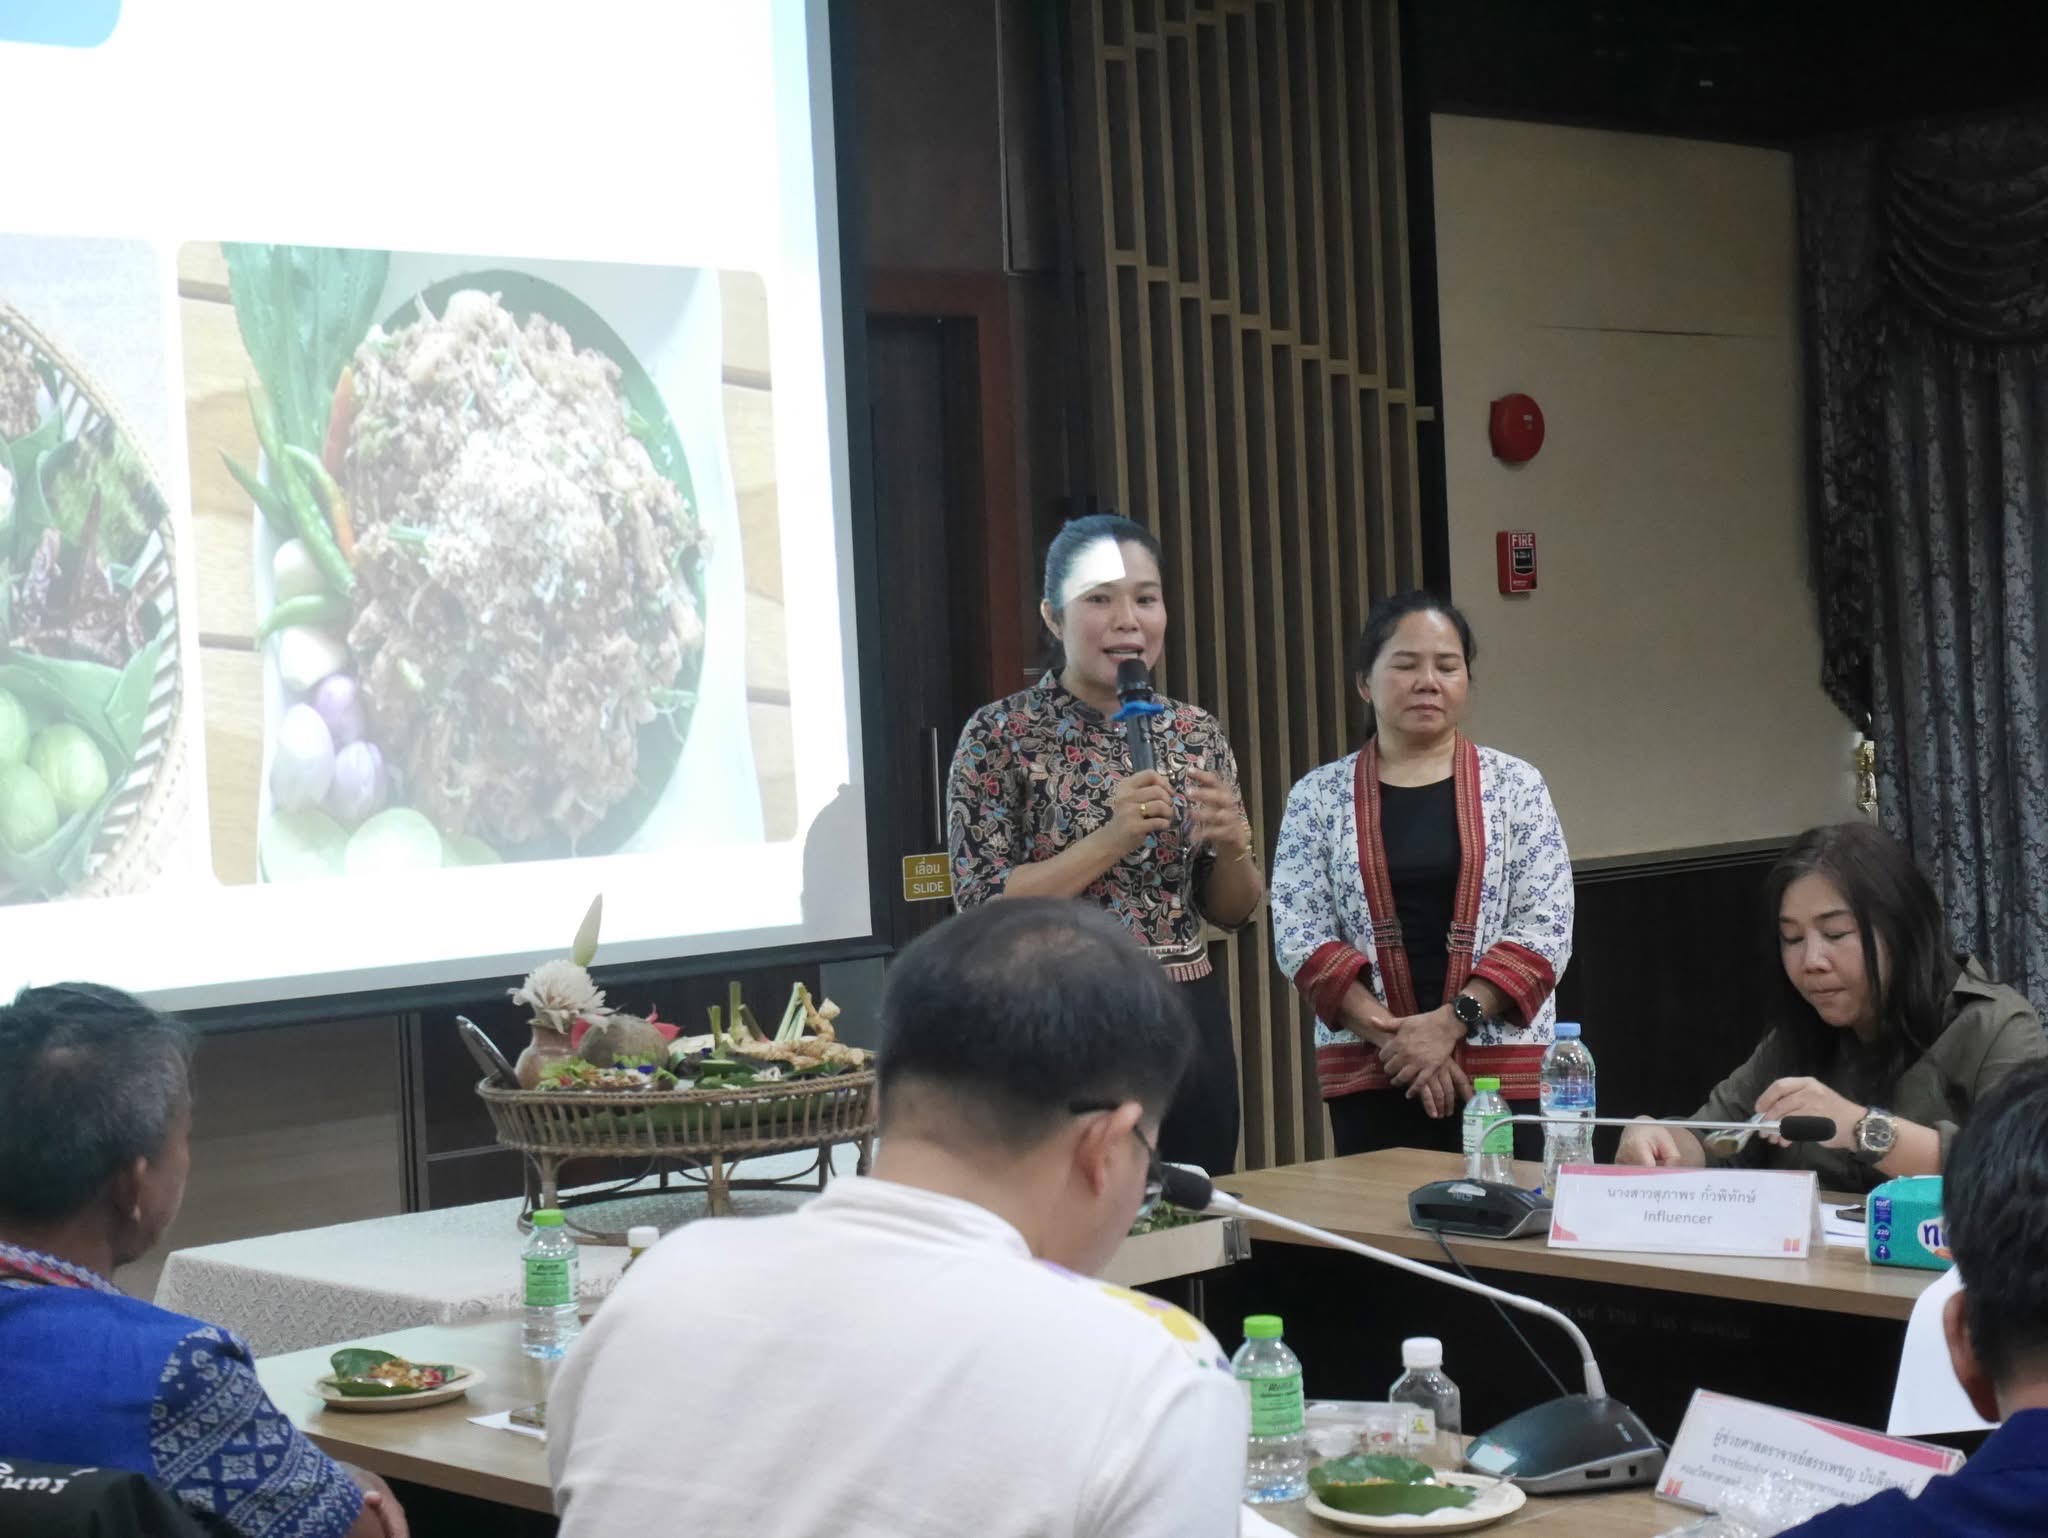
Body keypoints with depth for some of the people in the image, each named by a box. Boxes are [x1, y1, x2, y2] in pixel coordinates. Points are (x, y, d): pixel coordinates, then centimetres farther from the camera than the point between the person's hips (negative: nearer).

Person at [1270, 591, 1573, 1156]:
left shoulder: (1516, 787, 5)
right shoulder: (1318, 796, 6)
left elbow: (1546, 927, -2)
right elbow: (1300, 938, -1)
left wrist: (1451, 1021, -13)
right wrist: (1394, 1037, -11)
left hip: (1503, 1070, 0)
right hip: (1369, 1077, 0)